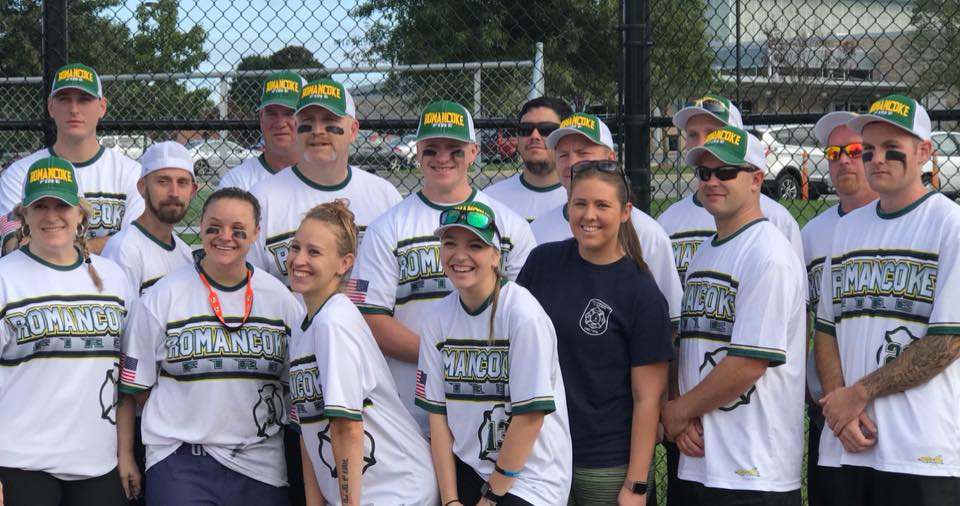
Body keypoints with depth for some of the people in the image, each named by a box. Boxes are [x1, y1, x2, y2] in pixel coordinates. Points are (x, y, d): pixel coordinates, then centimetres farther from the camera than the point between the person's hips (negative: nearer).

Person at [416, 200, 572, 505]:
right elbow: (437, 411, 3)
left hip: (529, 478, -5)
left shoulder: (523, 315, -15)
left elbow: (531, 414, -14)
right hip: (467, 470, 5)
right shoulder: (439, 317, 1)